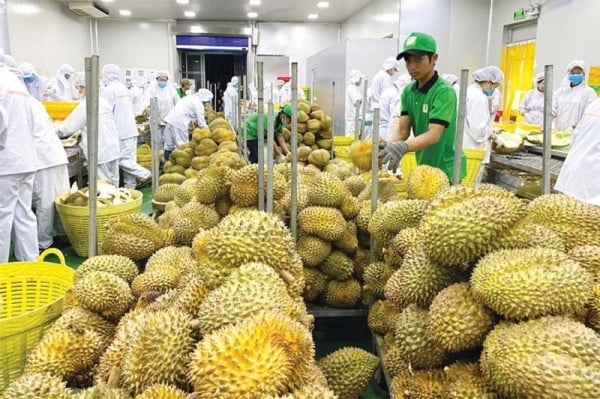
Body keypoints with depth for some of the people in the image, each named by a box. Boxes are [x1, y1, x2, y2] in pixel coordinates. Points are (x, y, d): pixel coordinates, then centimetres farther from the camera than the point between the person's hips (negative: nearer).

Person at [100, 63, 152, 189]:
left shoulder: (108, 89, -11)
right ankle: (130, 186, 10)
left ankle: (145, 175, -7)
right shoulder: (123, 87, 16)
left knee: (122, 159, -4)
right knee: (129, 158, 8)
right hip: (131, 128, 9)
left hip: (120, 131, -9)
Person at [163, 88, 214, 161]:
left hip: (169, 120, 9)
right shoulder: (198, 103, -5)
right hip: (179, 124, -9)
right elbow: (201, 122, -4)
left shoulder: (190, 98, 23)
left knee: (169, 145, 13)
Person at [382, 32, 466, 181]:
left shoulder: (444, 91, -18)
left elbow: (434, 135, -28)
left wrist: (403, 147, -44)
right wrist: (388, 147, -26)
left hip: (445, 170, -6)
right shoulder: (408, 91, 2)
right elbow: (402, 129, -5)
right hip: (423, 167, 6)